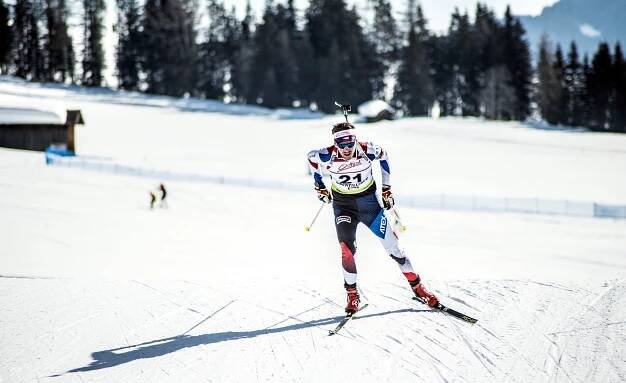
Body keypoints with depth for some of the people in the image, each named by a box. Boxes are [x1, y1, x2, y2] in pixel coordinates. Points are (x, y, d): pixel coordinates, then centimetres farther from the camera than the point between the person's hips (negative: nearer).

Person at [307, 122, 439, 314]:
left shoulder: (367, 151, -22)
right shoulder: (327, 156, -22)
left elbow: (383, 154, 1)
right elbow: (311, 156, 1)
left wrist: (386, 188, 4)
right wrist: (319, 186, 10)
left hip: (369, 202, 0)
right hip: (343, 205, 0)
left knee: (392, 244, 1)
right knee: (347, 250, -18)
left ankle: (417, 286, 16)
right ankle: (352, 295, -2)